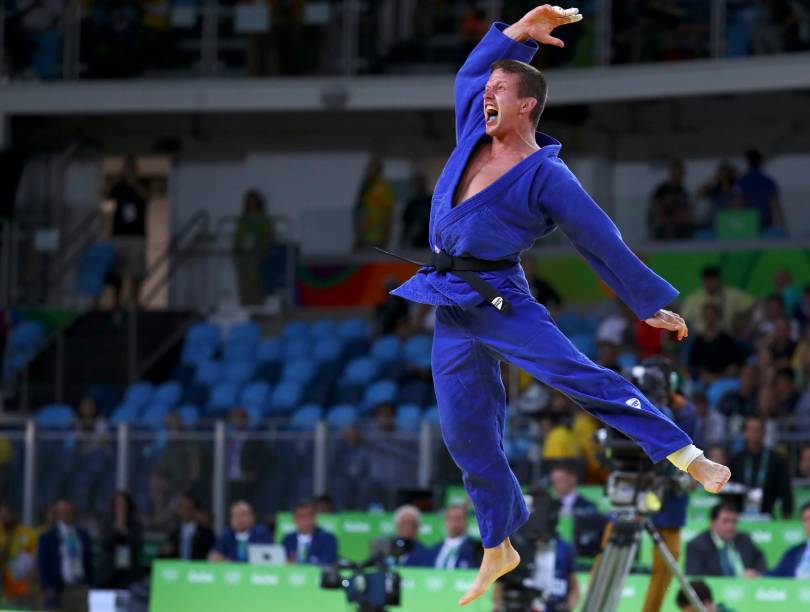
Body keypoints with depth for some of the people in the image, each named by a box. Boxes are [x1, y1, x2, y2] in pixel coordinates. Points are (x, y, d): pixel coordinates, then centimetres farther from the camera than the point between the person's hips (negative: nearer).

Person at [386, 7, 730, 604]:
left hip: (502, 302, -6)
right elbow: (471, 71, 23)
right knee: (469, 434, 9)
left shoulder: (546, 177, -9)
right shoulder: (474, 134, 9)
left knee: (582, 377, -23)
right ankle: (498, 551, 21)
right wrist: (519, 34, 11)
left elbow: (603, 241, -5)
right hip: (450, 312, 6)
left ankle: (686, 454, -25)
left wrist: (652, 303, -3)